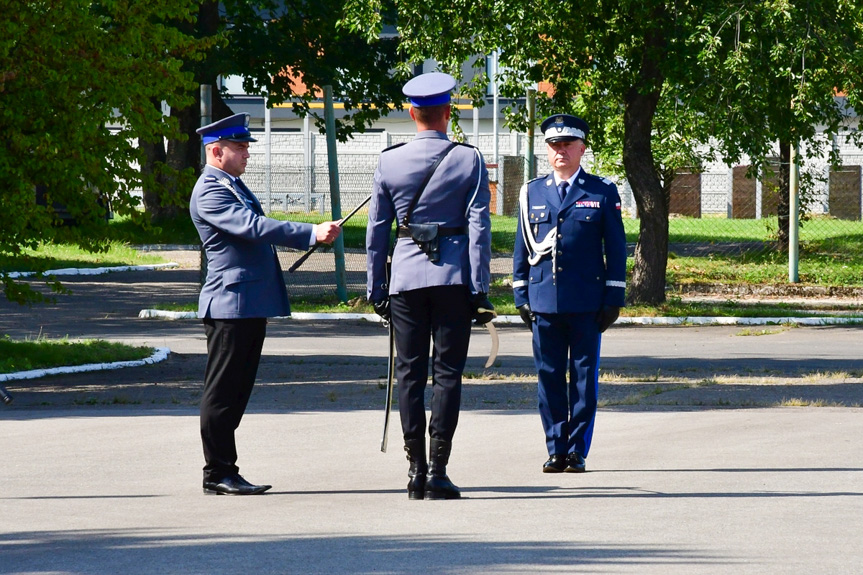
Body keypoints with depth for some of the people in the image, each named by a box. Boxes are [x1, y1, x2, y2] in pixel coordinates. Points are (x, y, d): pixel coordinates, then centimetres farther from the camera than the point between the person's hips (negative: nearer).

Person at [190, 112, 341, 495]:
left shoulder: (234, 186, 18)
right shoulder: (209, 192, -14)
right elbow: (253, 228, -25)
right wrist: (312, 234, -30)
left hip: (252, 304, 10)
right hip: (230, 304, -10)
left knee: (236, 391, 11)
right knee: (222, 392, -5)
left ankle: (224, 472, 14)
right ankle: (218, 474, -3)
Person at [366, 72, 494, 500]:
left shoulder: (389, 162, 2)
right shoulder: (468, 160, -3)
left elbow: (376, 231, 6)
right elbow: (479, 227, -6)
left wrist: (376, 289, 13)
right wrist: (480, 289, -4)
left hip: (405, 278, 2)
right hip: (453, 276, -2)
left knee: (409, 373, 7)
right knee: (447, 373, 0)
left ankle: (416, 471, 6)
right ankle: (437, 473, -5)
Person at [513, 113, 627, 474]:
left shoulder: (602, 193, 5)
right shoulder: (531, 193, 12)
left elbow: (615, 248, 5)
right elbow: (522, 249, 14)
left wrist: (614, 299, -1)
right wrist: (521, 296, 8)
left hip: (587, 303, -2)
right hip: (544, 301, 2)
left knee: (584, 377, 0)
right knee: (549, 376, 2)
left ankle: (577, 451, 5)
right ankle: (555, 450, 8)